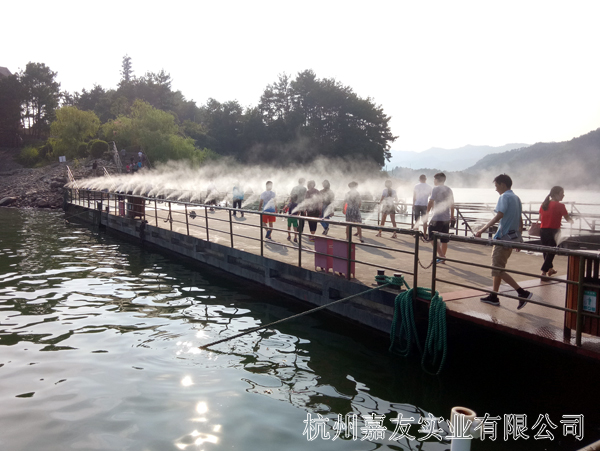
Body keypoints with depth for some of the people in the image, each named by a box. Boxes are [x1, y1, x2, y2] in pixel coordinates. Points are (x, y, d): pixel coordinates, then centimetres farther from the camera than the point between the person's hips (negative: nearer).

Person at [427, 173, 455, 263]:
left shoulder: (436, 189, -8)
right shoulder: (449, 190, 12)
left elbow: (431, 202, -13)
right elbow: (452, 205, 15)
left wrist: (427, 213, -4)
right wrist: (452, 217, 21)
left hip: (437, 218, -7)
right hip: (446, 218, 7)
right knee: (444, 240, 11)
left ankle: (441, 256, -11)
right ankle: (443, 257, 18)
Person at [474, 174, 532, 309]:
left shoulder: (504, 197, -12)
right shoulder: (516, 198, 16)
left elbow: (499, 216, -25)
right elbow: (520, 220, 19)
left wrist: (482, 229, -26)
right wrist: (518, 238, 25)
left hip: (504, 237, -10)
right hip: (513, 237, 10)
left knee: (498, 269, -7)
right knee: (497, 267, 16)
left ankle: (523, 293, -12)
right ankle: (493, 297, 22)